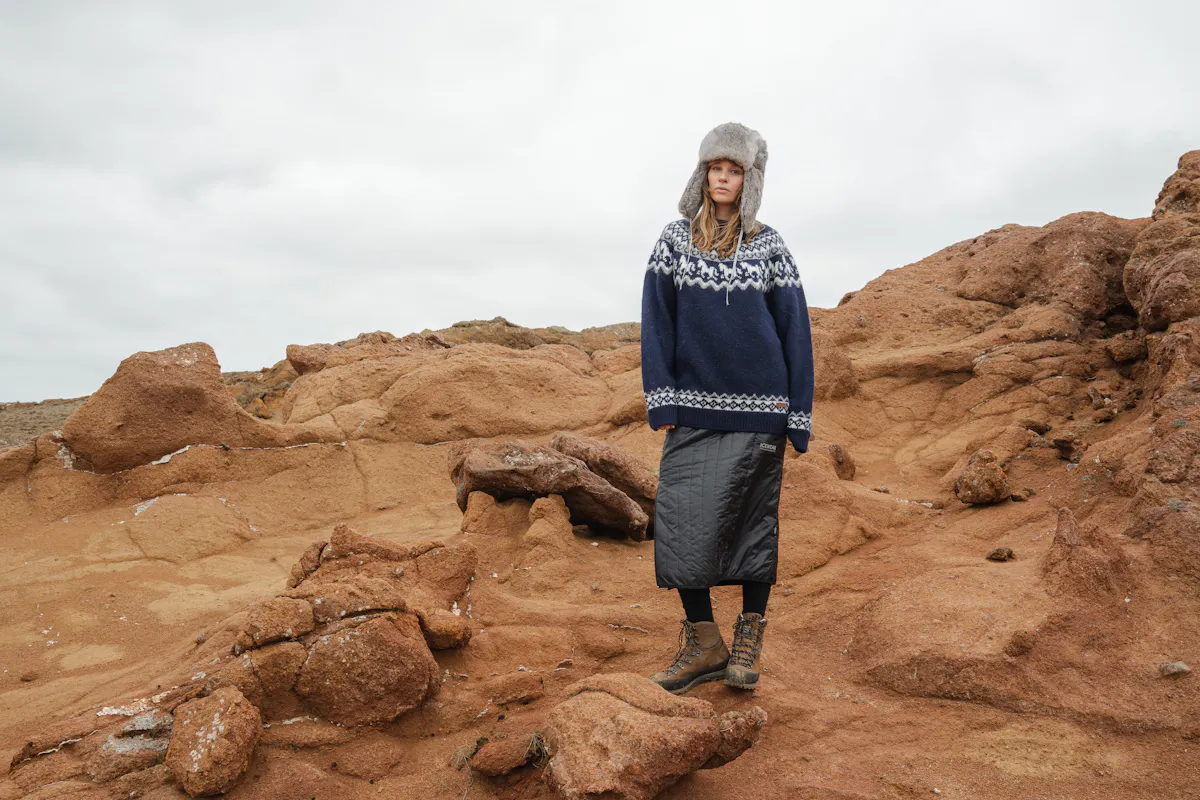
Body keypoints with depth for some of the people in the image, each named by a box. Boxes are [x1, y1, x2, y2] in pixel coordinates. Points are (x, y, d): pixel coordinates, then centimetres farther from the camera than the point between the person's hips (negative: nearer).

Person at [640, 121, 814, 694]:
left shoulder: (769, 247, 6)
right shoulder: (674, 240, 7)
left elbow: (794, 330, 5)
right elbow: (656, 322, 4)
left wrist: (797, 414, -1)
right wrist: (661, 400, -6)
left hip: (756, 411, -1)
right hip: (693, 410, 1)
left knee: (755, 517, 5)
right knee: (683, 518, -4)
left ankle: (749, 640, 18)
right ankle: (703, 643, 9)